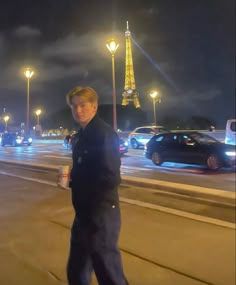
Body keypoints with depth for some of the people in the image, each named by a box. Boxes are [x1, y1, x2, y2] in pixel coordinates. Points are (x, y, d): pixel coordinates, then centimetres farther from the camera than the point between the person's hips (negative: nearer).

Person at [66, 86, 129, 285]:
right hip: (84, 212, 9)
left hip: (101, 213, -9)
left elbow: (110, 178, -26)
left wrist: (78, 183, -12)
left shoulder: (104, 133, -19)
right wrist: (72, 177, -2)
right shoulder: (83, 134, 10)